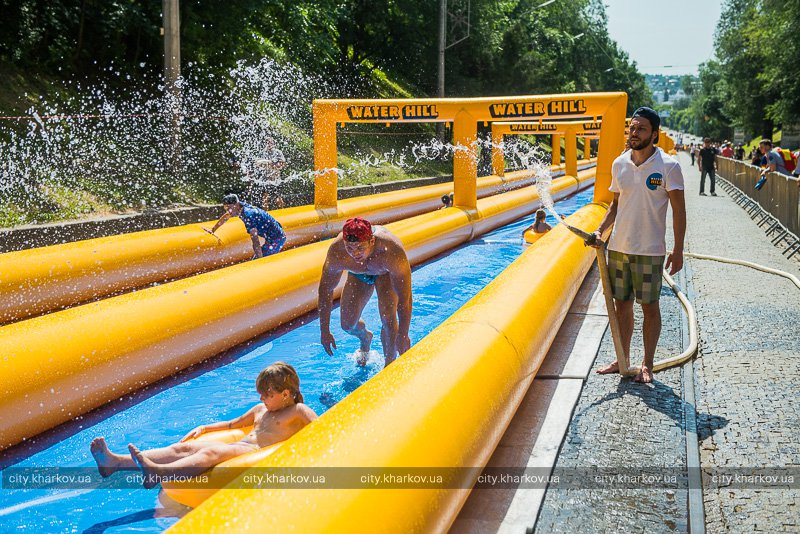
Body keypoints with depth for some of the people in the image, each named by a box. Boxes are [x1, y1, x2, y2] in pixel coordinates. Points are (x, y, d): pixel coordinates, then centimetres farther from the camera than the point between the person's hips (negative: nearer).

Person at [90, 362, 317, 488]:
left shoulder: (299, 411, 4)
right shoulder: (260, 409, 28)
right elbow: (233, 424, 39)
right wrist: (204, 428, 30)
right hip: (238, 447, 8)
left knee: (212, 452, -34)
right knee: (184, 448, -9)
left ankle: (159, 473, -61)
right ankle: (116, 462, -22)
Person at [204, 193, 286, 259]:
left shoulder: (248, 216, -27)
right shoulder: (242, 206, 0)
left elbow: (255, 241, -32)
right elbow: (225, 217, 20)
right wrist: (212, 230, 30)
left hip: (276, 238, -10)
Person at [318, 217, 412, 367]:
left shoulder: (391, 250, -46)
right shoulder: (337, 252, -38)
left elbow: (405, 298, -36)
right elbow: (325, 289, -22)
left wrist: (403, 335, -32)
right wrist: (324, 331, -18)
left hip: (386, 272, -3)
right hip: (358, 275, 3)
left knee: (388, 317, -20)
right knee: (347, 324, 2)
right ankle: (366, 338, 39)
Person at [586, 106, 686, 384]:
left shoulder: (668, 166, -8)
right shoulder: (619, 164, 6)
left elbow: (679, 210, -7)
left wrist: (678, 250, -11)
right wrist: (600, 231, 1)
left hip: (649, 250, -5)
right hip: (618, 247, 5)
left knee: (649, 307, 5)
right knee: (621, 304, 11)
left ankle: (647, 365, 17)